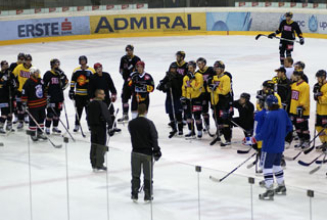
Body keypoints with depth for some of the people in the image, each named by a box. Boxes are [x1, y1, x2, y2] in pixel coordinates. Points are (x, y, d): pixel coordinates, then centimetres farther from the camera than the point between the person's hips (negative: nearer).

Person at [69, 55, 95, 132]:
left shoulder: (91, 71, -2)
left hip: (88, 94, -2)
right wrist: (71, 91, 6)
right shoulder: (76, 71, 6)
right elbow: (72, 82, 12)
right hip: (78, 94, 3)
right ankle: (77, 125, 17)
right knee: (78, 110, 8)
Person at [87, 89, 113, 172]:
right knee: (101, 146, -2)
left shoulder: (91, 104, 7)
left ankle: (93, 164, 18)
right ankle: (99, 165, -1)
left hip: (93, 126, 7)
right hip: (101, 127, -7)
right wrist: (110, 124, -11)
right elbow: (106, 115, -21)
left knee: (94, 145, 13)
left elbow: (88, 116, 13)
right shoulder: (102, 104, -17)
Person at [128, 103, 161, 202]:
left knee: (135, 174, 13)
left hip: (135, 152, 3)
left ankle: (134, 194, 15)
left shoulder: (131, 123, -3)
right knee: (148, 175, 6)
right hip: (147, 153, -3)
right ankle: (147, 195, 11)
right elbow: (154, 137, -13)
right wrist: (156, 151, -7)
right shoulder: (149, 123, -13)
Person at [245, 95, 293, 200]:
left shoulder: (270, 116, -22)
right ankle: (281, 187, 32)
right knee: (276, 165, 23)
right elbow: (289, 127, 13)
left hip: (270, 146, -8)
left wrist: (253, 140, -8)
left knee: (267, 166, -1)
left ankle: (270, 190, -2)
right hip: (280, 145, 9)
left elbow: (264, 133, -20)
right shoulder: (283, 112, 3)